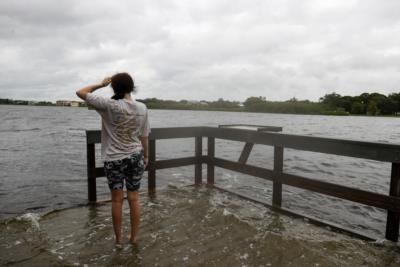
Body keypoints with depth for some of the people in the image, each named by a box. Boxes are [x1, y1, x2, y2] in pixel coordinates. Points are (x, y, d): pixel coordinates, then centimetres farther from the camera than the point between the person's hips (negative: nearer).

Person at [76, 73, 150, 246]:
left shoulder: (110, 105, -13)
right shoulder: (142, 108, -3)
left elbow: (81, 93, -6)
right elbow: (144, 136, 3)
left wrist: (101, 84, 4)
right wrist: (146, 156, 14)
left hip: (114, 159, -2)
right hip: (135, 157, 3)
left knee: (117, 200, 10)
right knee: (134, 198, 12)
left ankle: (118, 238, 24)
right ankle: (135, 236, 24)